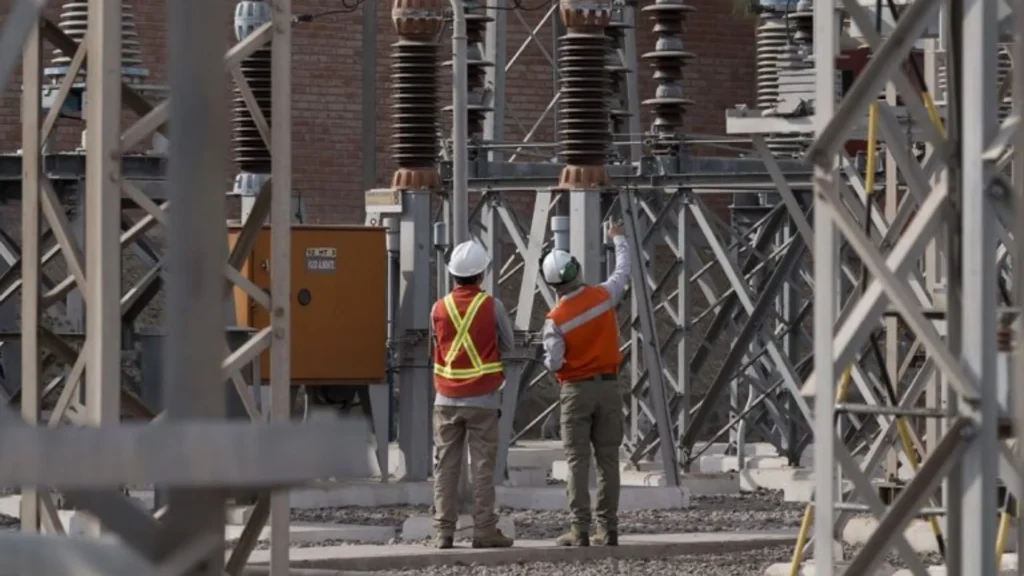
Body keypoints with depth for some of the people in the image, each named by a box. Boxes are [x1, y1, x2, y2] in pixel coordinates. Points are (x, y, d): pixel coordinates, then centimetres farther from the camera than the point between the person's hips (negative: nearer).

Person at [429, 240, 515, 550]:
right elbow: (507, 346, 4)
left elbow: (437, 344, 7)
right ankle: (484, 530, -2)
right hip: (482, 399, -2)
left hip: (447, 399, 2)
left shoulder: (439, 309, -1)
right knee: (482, 466, 0)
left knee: (446, 466, 6)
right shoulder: (492, 306, -7)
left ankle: (444, 530, 3)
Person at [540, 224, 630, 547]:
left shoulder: (556, 319, -13)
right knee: (608, 459, 6)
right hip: (608, 387, 3)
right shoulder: (603, 296, -5)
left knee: (578, 462, -1)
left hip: (576, 390, -3)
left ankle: (580, 531, -5)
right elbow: (623, 272, 14)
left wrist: (548, 358, 12)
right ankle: (608, 529, 6)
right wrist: (619, 240, 30)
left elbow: (554, 364, -13)